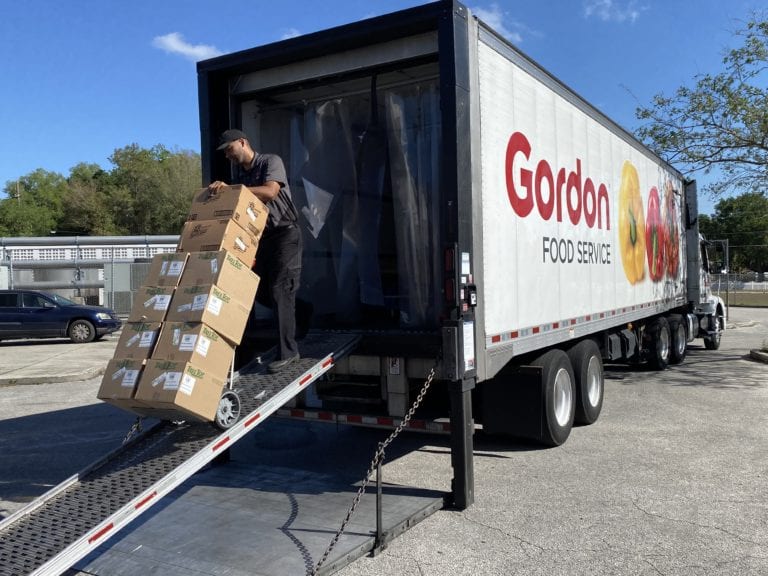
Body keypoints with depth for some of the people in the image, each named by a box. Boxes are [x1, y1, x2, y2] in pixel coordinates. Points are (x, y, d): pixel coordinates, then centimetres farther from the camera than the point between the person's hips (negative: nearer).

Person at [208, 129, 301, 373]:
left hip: (284, 234, -7)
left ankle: (287, 351, -7)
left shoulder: (271, 161, -8)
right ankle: (295, 312, 32)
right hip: (260, 236, 8)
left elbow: (270, 192, -26)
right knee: (259, 290, 6)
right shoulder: (239, 172, 14)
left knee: (279, 290, -12)